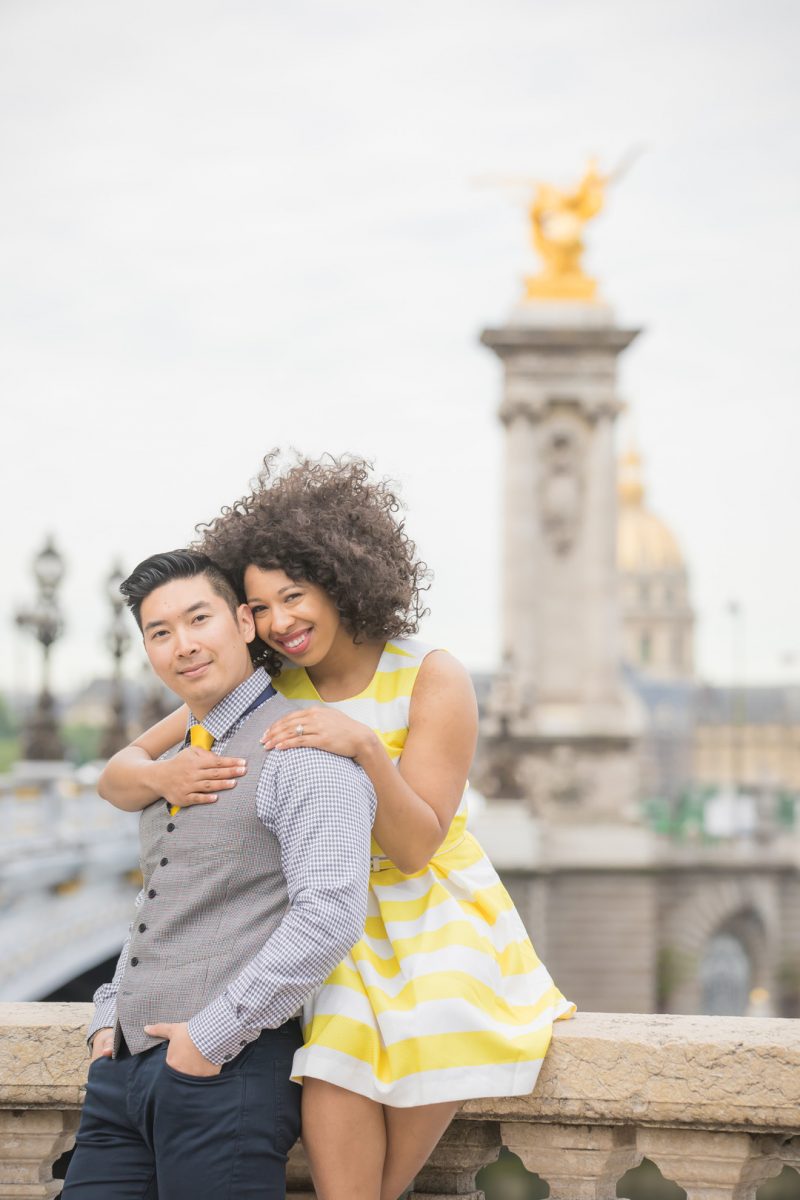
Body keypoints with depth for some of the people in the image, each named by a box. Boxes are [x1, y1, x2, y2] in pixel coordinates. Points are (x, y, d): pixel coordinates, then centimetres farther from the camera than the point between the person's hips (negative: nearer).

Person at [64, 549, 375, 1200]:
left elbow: (331, 915, -21)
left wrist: (211, 1036, -18)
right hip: (125, 1068, 8)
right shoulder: (173, 760, 19)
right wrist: (111, 1018, 13)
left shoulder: (303, 752, -9)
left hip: (228, 1072, -8)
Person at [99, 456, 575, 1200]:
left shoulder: (431, 679, -10)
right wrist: (161, 777, -24)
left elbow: (415, 849, -14)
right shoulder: (263, 688, -1)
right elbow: (117, 776, -1)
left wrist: (365, 746, -28)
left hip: (433, 919, -1)